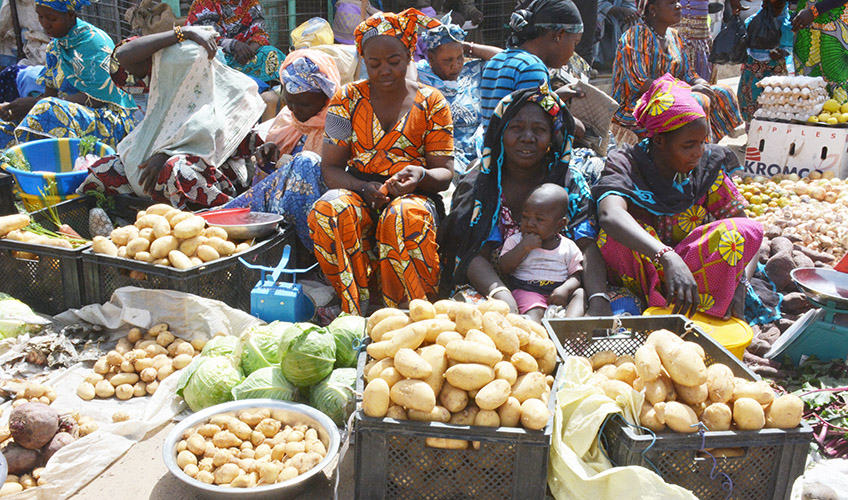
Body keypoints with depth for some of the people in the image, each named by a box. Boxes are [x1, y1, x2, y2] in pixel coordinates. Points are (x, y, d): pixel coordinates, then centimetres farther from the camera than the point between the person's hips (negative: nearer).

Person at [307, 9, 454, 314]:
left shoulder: (432, 103, 6)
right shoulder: (347, 99, 8)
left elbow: (445, 173, 4)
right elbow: (330, 168, 4)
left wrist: (420, 175, -21)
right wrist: (366, 189, -16)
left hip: (415, 196, -1)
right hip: (359, 193, 2)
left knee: (405, 216, -38)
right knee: (327, 210, -33)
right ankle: (356, 310, -24)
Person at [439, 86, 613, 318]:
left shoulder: (571, 183, 6)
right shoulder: (476, 185, 1)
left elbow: (588, 247, -8)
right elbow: (475, 256, -11)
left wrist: (599, 300, -28)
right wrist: (503, 298, -32)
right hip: (492, 284, -2)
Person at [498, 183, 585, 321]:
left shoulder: (568, 246, 10)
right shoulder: (515, 241, 8)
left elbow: (576, 274, 7)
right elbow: (503, 268, -2)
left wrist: (565, 289, -16)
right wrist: (523, 247, -14)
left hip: (558, 292, 3)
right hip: (527, 291, -3)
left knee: (580, 293, -24)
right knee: (534, 311, -33)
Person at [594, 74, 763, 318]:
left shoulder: (708, 165, -3)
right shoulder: (626, 164, -15)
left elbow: (747, 232, -3)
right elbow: (609, 214, -39)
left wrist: (740, 286, -21)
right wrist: (667, 258, -53)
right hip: (641, 271, -3)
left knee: (749, 229, -22)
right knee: (615, 234, -33)